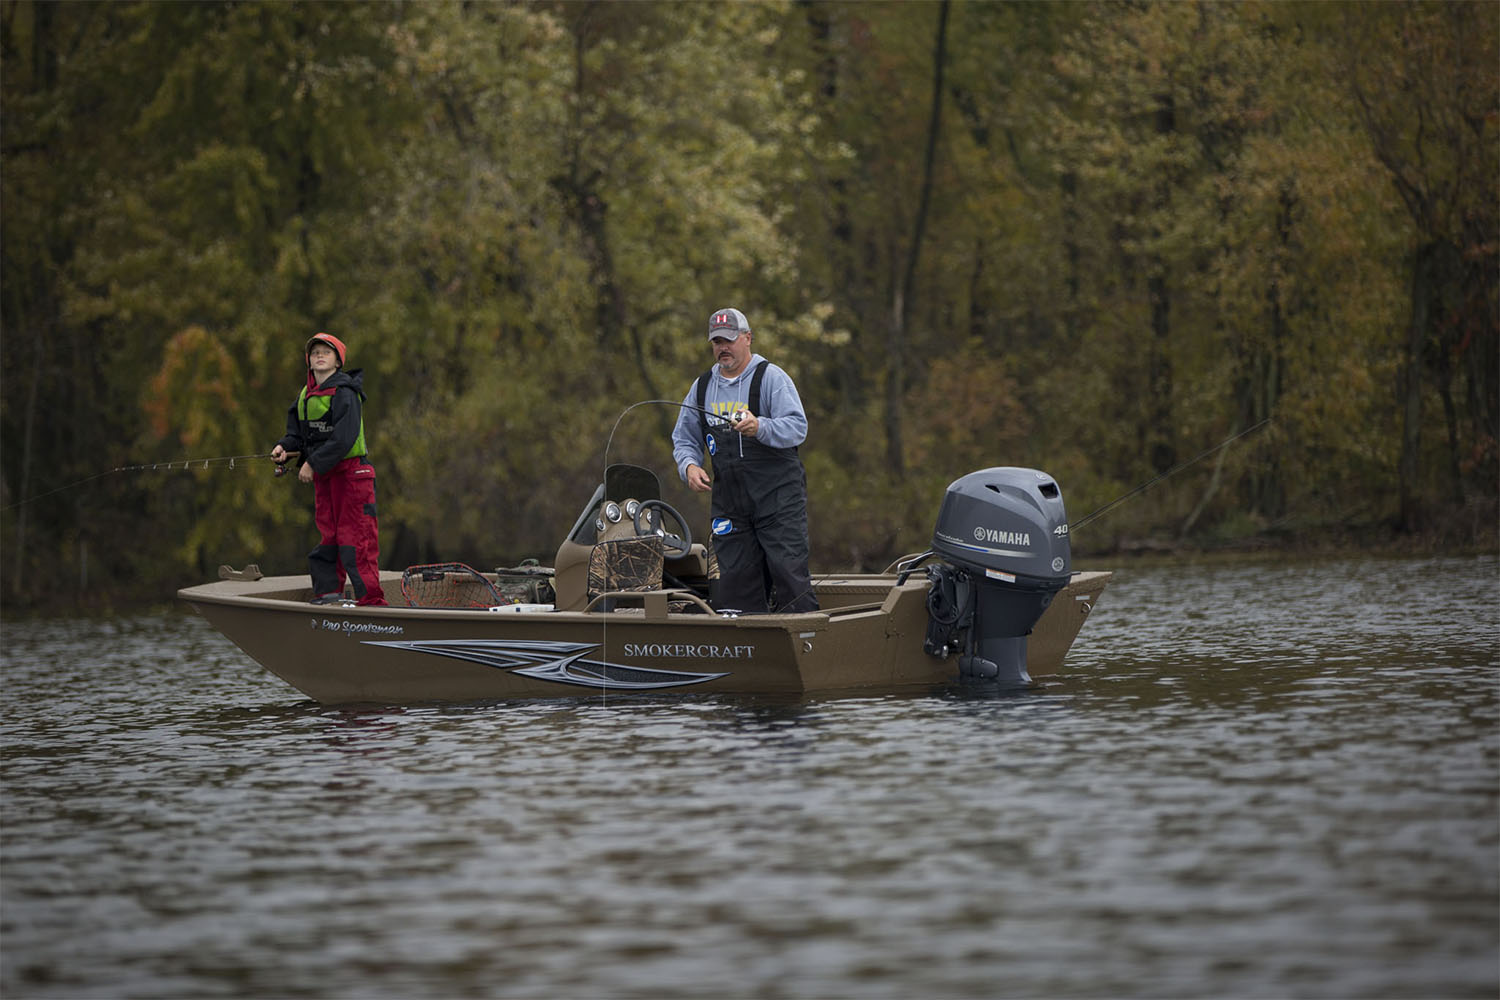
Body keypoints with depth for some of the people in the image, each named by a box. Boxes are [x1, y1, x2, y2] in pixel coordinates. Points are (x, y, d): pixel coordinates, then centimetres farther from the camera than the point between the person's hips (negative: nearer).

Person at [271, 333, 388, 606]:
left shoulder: (344, 394, -13)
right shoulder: (306, 395, 13)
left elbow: (344, 439, -20)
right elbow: (298, 434, 18)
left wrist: (313, 463, -19)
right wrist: (284, 448, -4)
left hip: (350, 472, -8)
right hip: (323, 476, 8)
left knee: (354, 538, -11)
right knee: (328, 535, 11)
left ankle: (371, 601, -9)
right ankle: (327, 595, 17)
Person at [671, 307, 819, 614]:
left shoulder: (771, 377, -3)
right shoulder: (702, 387, 15)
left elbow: (797, 427, -14)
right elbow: (684, 439, 22)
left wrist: (760, 427, -32)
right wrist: (689, 465, 0)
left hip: (778, 496, -5)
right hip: (728, 501, 5)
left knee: (789, 574, -12)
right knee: (735, 579, 3)